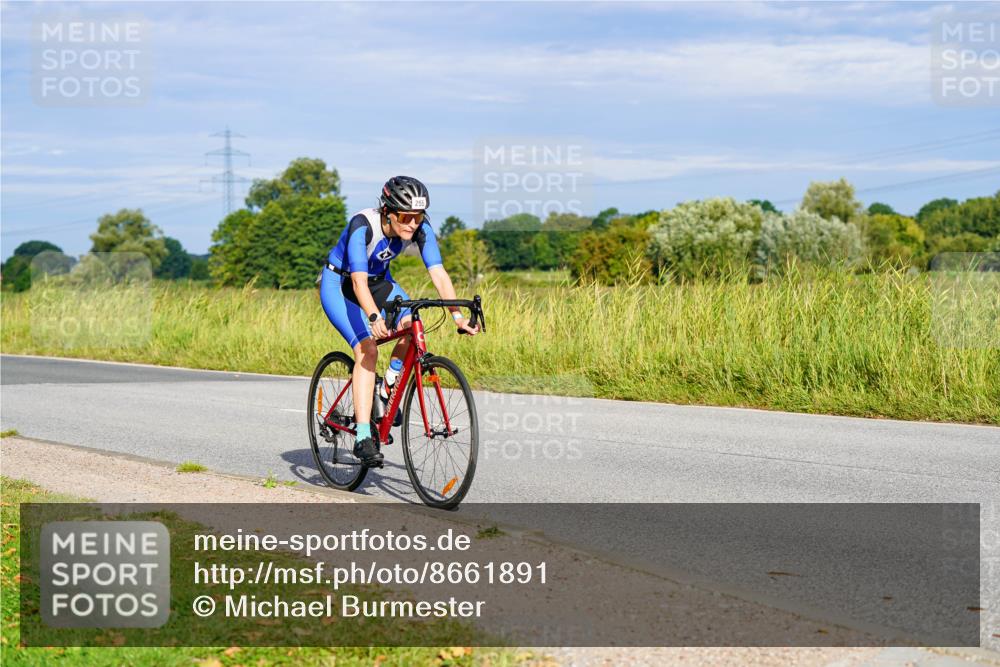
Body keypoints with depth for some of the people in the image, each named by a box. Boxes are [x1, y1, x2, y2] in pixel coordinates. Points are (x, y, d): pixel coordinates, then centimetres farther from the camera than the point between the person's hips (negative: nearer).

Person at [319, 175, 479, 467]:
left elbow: (438, 273, -25)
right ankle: (363, 438, -23)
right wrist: (374, 317, -57)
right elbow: (358, 280, -41)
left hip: (378, 280, 5)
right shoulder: (363, 225, -33)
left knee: (412, 326, -22)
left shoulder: (420, 227, -20)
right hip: (339, 283, -5)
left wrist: (457, 315, -38)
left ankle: (387, 390, 3)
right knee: (367, 349, -24)